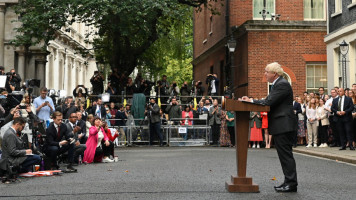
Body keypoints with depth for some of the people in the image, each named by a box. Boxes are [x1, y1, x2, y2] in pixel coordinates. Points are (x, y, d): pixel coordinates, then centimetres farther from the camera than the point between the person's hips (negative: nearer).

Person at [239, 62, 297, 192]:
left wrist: (250, 102, -8)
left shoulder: (282, 84, -14)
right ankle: (289, 182, 18)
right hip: (280, 127, 11)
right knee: (284, 154, 12)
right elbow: (268, 101, 17)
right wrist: (250, 101, 5)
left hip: (283, 126, -11)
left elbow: (269, 102, -20)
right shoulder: (277, 84, 20)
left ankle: (291, 184, -5)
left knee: (286, 154, -8)